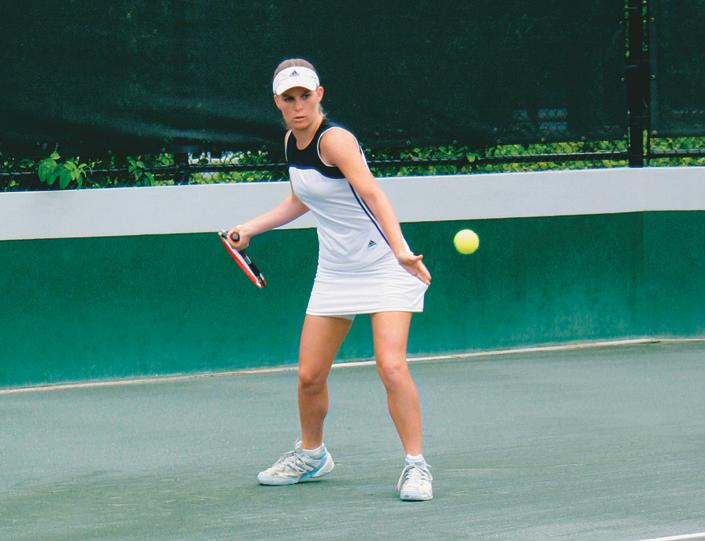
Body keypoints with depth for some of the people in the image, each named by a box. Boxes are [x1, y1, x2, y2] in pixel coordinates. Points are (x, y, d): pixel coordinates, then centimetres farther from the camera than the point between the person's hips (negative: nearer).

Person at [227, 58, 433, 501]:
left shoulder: (334, 139, -21)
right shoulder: (292, 141, 4)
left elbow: (372, 193, -36)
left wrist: (399, 248, -50)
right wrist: (250, 228, 17)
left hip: (384, 266, -7)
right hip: (335, 272, 7)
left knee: (391, 365, -21)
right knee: (310, 374, 6)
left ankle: (416, 465, -10)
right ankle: (311, 455, 31)